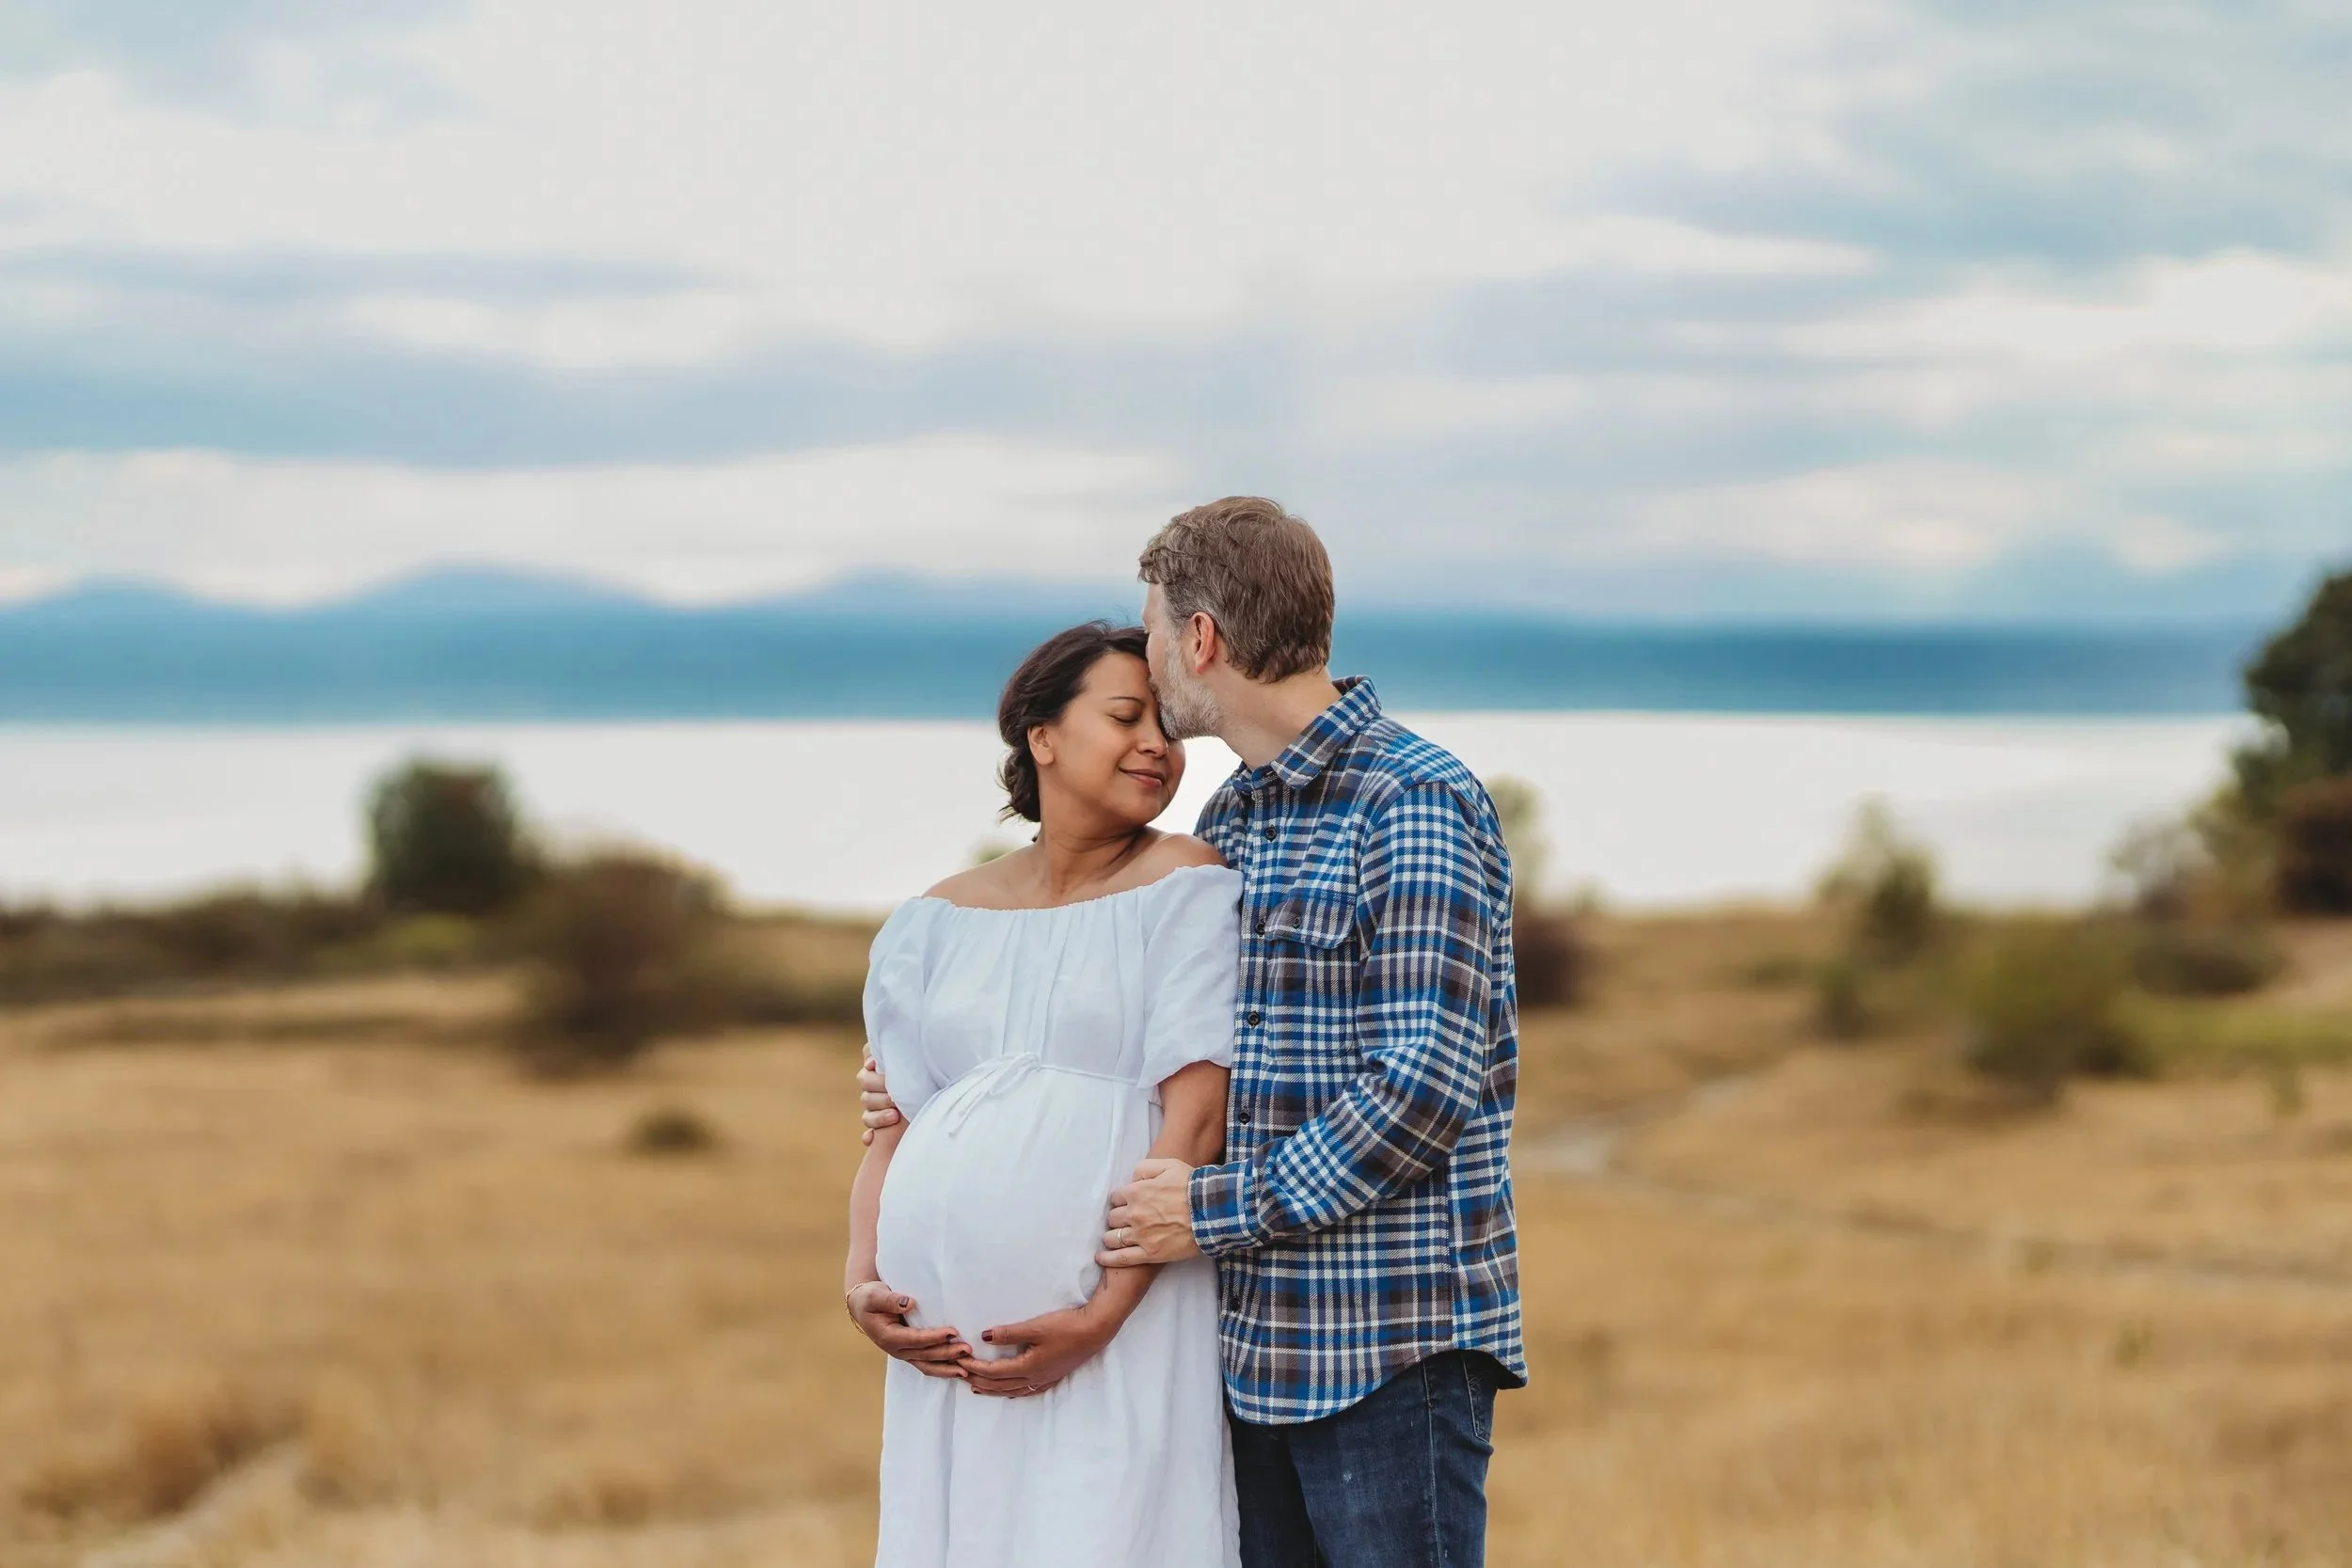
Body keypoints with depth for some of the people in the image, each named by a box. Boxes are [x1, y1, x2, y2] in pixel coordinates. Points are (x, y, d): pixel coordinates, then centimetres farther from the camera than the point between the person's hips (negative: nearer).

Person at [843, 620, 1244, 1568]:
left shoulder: (1183, 887, 0)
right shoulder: (940, 922, 14)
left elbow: (1197, 1120, -7)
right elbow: (895, 1129, 15)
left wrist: (1102, 1317, -15)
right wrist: (861, 1282, -2)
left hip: (1113, 1339, -4)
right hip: (949, 1346, 4)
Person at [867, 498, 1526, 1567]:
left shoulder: (1415, 804, -11)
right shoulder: (1225, 820, 15)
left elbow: (1428, 1082, -20)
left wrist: (1223, 1207, -16)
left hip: (1388, 1347, -8)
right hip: (1252, 1333, 8)